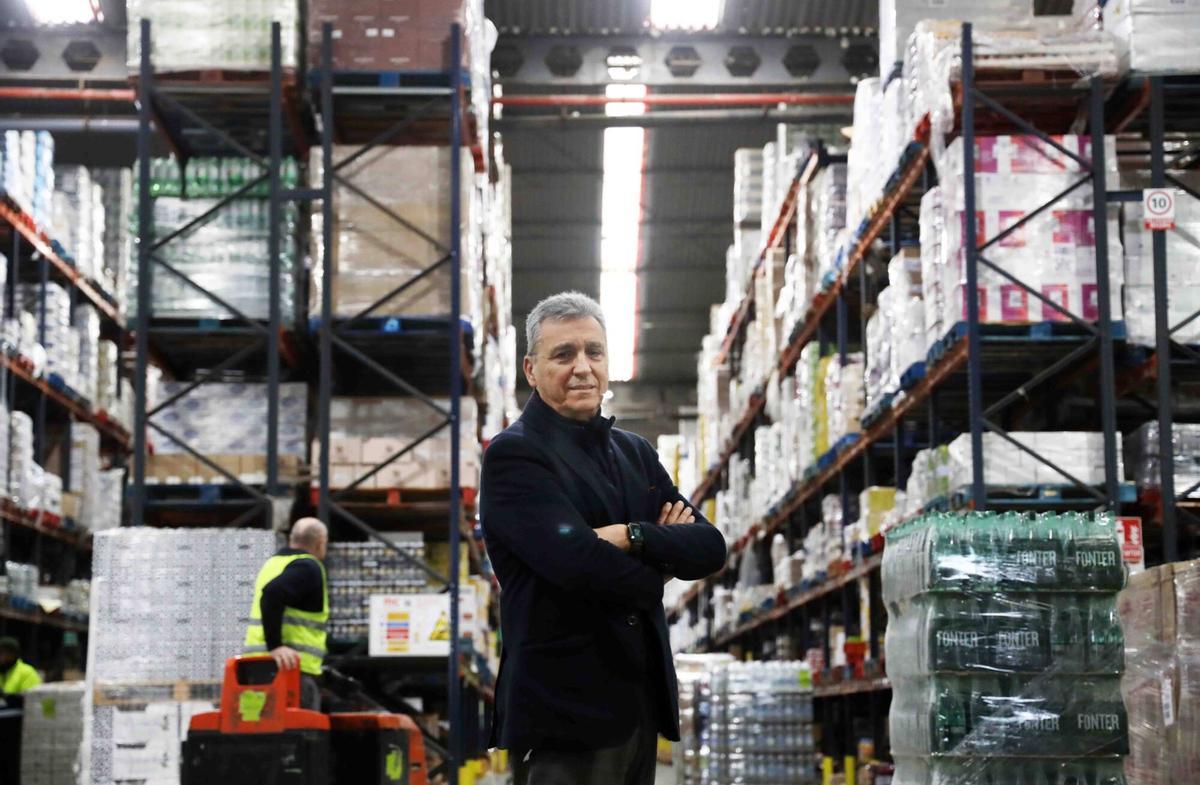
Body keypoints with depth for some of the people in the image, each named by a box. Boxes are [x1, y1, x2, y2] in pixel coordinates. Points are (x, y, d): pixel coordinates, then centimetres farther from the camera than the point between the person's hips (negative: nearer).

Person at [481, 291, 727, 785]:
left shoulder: (635, 452, 16)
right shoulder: (513, 454, -8)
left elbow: (710, 548, 5)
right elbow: (578, 562, -22)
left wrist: (634, 538, -14)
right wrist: (657, 570, -3)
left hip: (639, 707, 7)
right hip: (565, 710, -7)